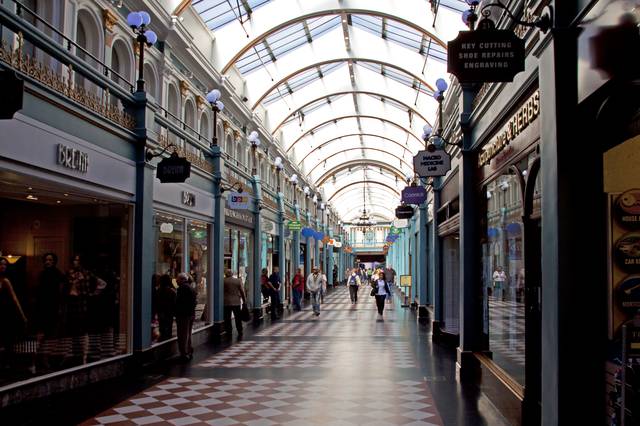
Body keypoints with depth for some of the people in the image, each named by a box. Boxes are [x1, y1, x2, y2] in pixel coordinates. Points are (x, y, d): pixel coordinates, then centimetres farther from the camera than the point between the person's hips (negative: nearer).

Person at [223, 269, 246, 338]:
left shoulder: (223, 281, -5)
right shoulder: (238, 280, 1)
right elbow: (242, 291, 2)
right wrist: (244, 300, 9)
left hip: (226, 302, -2)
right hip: (236, 302, 2)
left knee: (227, 318, 5)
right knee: (238, 318, 7)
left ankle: (229, 332, 6)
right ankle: (240, 332, 8)